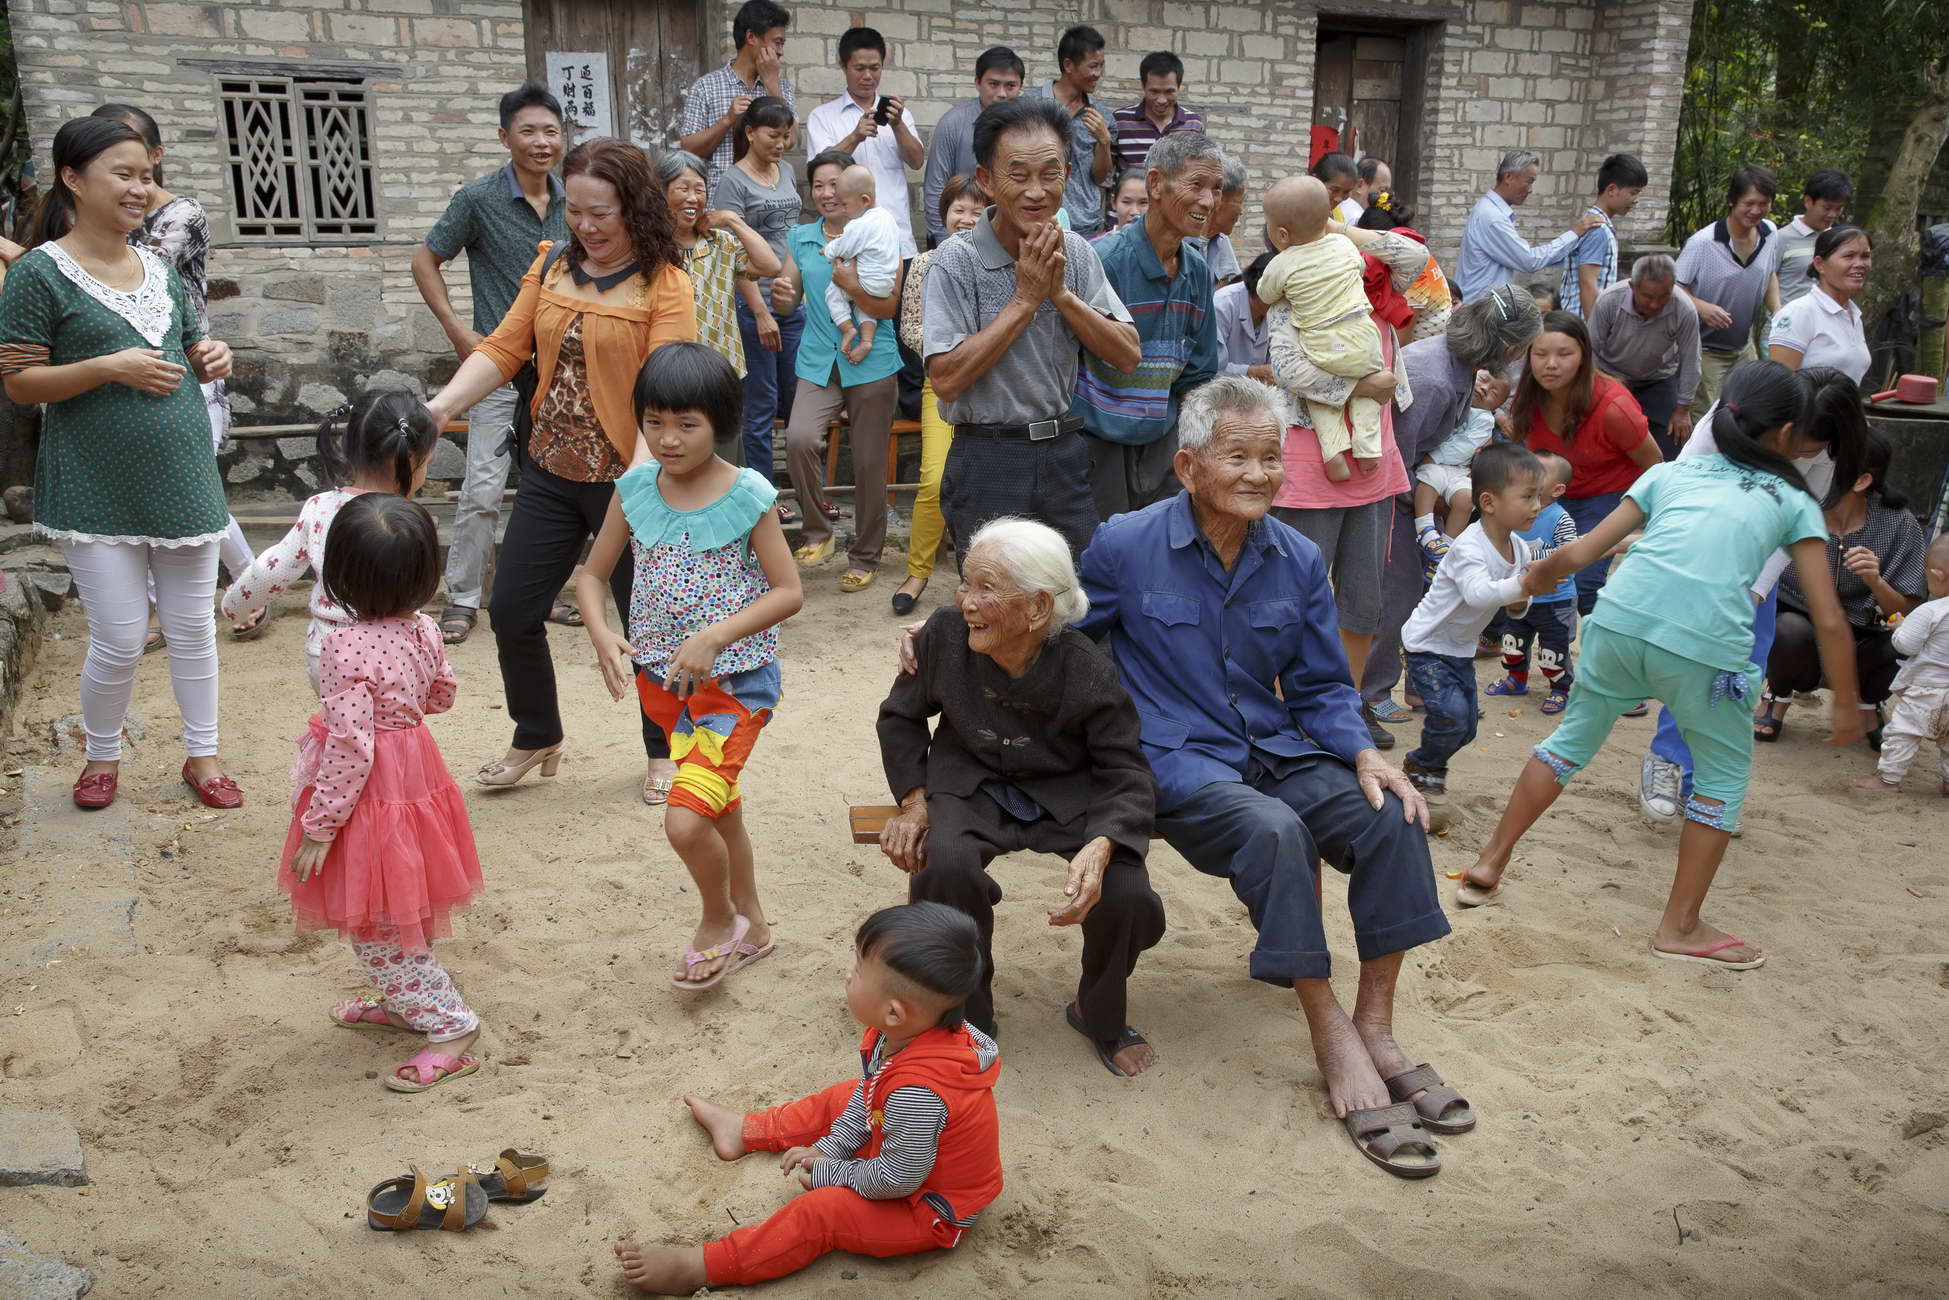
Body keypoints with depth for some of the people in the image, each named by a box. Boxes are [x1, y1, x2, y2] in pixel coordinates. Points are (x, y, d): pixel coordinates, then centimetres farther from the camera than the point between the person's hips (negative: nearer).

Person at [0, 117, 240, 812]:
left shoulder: (160, 269, 9)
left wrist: (210, 360, -2)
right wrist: (110, 367, -20)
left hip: (181, 473, 5)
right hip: (97, 487, -4)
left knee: (193, 629, 10)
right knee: (120, 641, 0)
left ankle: (202, 755, 25)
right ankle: (102, 756, 26)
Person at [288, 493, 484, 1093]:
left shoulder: (345, 648, -27)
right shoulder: (423, 631, -5)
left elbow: (350, 749, -27)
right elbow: (442, 694, 14)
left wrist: (319, 826, -18)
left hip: (370, 797, -8)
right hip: (416, 770, 8)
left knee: (377, 929, 7)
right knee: (397, 919, 26)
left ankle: (451, 1026, 12)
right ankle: (399, 1002, 43)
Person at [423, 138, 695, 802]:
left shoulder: (664, 285, -12)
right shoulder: (551, 265, 5)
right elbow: (504, 348, 2)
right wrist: (441, 405, -12)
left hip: (623, 479, -5)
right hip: (549, 471, 6)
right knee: (512, 612, 11)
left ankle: (663, 752, 31)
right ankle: (536, 739, 35)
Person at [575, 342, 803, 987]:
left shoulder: (747, 495, -14)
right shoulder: (635, 490, -2)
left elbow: (788, 592, -13)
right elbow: (592, 575, 6)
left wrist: (714, 637, -24)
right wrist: (602, 634, -14)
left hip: (735, 679, -5)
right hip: (661, 679, 5)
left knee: (685, 821, -17)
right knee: (719, 807, 21)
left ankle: (720, 920, 14)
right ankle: (752, 926, 41)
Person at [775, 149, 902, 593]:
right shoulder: (800, 239, 8)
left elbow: (888, 307, -8)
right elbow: (788, 303, 12)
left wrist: (850, 284, -24)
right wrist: (781, 295, -12)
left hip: (871, 364, -2)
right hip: (818, 363, 2)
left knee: (869, 464, 4)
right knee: (798, 439, -23)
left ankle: (865, 558, 21)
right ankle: (817, 532, -1)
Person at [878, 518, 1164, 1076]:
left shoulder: (1088, 670, -21)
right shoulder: (944, 635, -16)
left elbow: (1127, 775, -16)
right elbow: (900, 716, 5)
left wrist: (1100, 847, -37)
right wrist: (913, 799, -8)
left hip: (1067, 794, 0)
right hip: (972, 785, 1)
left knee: (1127, 894, -25)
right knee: (946, 863, -33)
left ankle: (1100, 1016, 12)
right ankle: (968, 1017, -4)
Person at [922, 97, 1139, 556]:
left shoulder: (1077, 253, 4)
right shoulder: (956, 261, -10)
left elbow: (1128, 356, 0)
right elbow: (946, 379, -19)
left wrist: (1060, 293, -12)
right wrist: (1026, 298, -16)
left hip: (1067, 457, 4)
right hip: (988, 462, -4)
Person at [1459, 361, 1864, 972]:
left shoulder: (1670, 471, 26)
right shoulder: (1795, 501, 21)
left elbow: (1578, 553, 20)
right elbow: (1829, 620, 15)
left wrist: (1538, 574, 41)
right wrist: (1846, 705, 27)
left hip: (1620, 618, 3)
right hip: (1705, 646, -2)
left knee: (1573, 737, 24)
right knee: (1726, 772, 20)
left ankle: (1488, 866, 30)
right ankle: (1680, 927, 23)